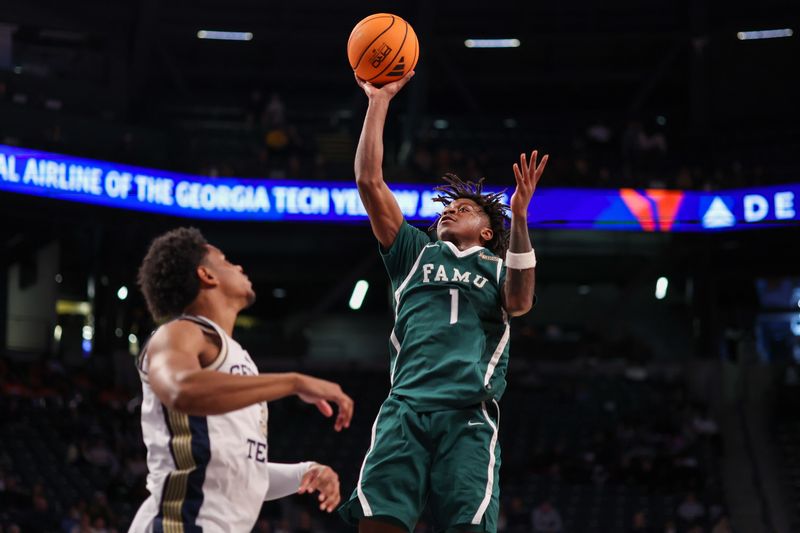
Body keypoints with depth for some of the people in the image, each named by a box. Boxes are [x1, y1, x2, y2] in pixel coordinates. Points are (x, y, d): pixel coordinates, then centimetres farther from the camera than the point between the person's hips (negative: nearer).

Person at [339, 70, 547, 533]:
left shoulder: (499, 268, 23)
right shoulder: (415, 253, 27)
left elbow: (520, 302, -2)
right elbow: (369, 182, 18)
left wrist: (519, 218, -13)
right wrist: (379, 103, 14)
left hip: (470, 415, -1)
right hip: (405, 407, 1)